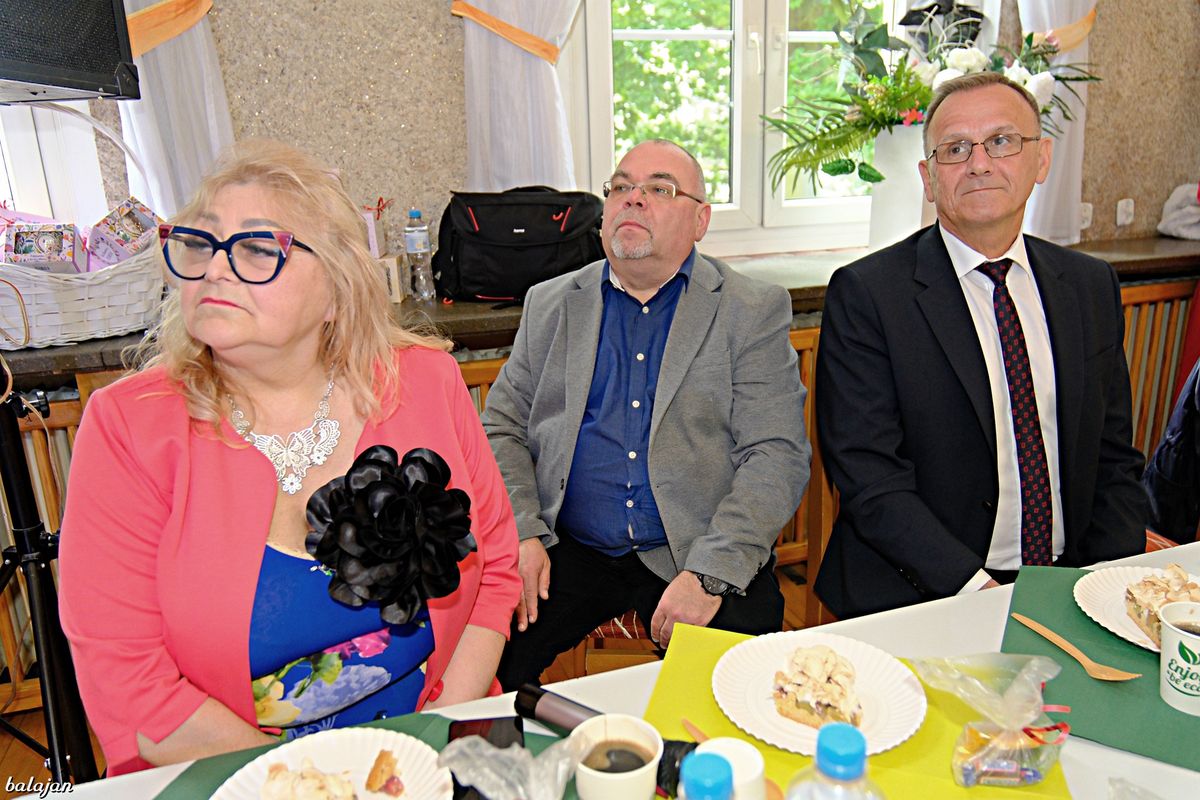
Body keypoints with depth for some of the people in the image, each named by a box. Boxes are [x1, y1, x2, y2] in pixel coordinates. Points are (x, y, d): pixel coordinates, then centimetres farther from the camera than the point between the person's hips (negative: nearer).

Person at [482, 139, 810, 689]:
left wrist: (709, 575, -18)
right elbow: (501, 428, 11)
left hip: (699, 554, -2)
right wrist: (520, 533, -6)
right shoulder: (549, 304, 12)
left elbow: (778, 457, -6)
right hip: (570, 551, 3)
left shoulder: (755, 312, 2)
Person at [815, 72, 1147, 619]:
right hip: (919, 602, -5)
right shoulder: (864, 293, -8)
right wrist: (979, 589, -20)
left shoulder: (1091, 286, 9)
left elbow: (1113, 461, 11)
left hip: (1068, 593, 5)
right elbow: (868, 479, -12)